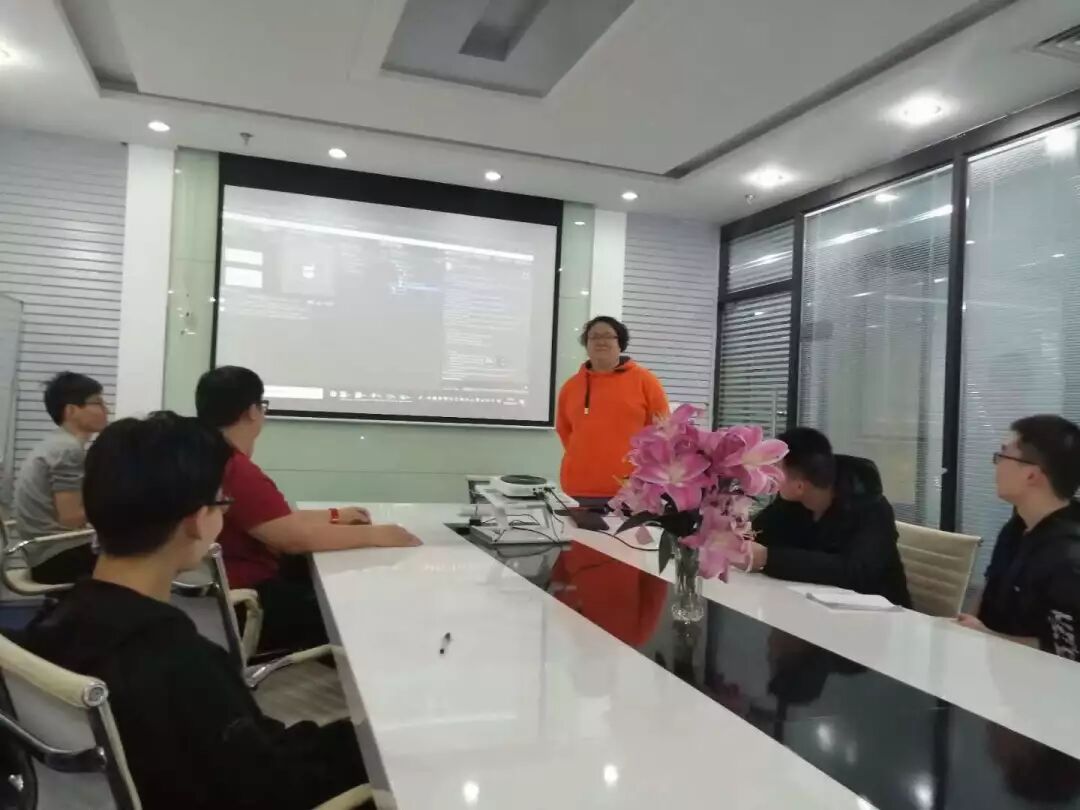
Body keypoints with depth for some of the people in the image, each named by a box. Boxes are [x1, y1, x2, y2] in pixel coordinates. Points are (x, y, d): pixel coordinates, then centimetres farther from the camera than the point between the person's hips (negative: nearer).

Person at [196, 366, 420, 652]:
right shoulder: (234, 469, -25)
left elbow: (276, 519, 16)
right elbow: (295, 537, -28)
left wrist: (334, 516, 16)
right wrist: (376, 535, -20)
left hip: (244, 581, 11)